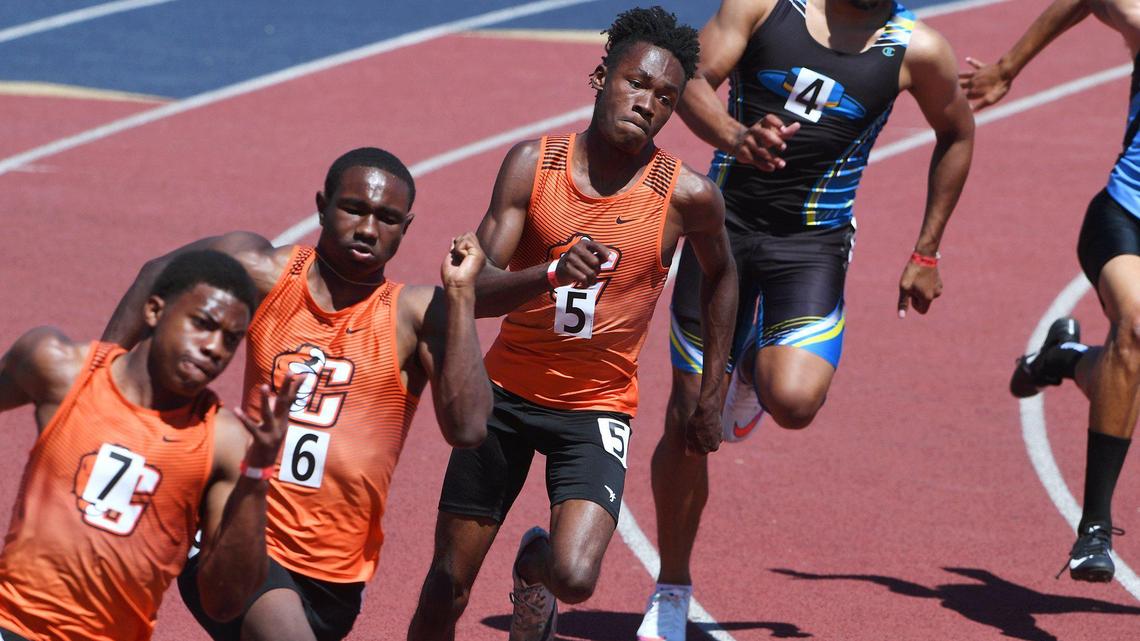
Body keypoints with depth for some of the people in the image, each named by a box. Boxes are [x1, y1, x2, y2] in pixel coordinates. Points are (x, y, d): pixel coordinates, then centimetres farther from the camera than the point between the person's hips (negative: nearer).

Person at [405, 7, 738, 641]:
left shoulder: (687, 196, -11)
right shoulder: (533, 164, -10)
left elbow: (721, 274, 11)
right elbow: (477, 291, -17)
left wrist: (713, 396, 13)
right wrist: (554, 272, -37)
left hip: (598, 408, -1)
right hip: (507, 391, 1)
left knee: (575, 578, -22)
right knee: (447, 589, 5)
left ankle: (536, 563, 15)